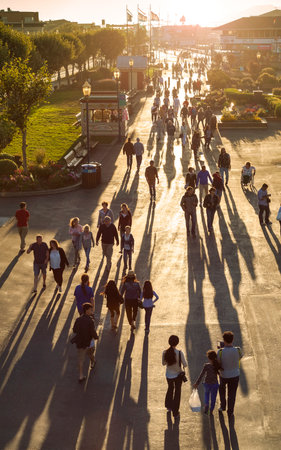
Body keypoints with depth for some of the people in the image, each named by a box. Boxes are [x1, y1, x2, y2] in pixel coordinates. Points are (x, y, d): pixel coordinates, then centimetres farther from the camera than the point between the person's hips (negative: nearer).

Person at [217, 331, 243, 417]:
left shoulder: (220, 352, -26)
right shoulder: (238, 350, -21)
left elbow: (218, 364, -12)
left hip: (224, 375, -1)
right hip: (235, 375, 1)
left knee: (222, 388, 32)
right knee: (232, 394, 20)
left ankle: (223, 406, 37)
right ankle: (230, 412, 31)